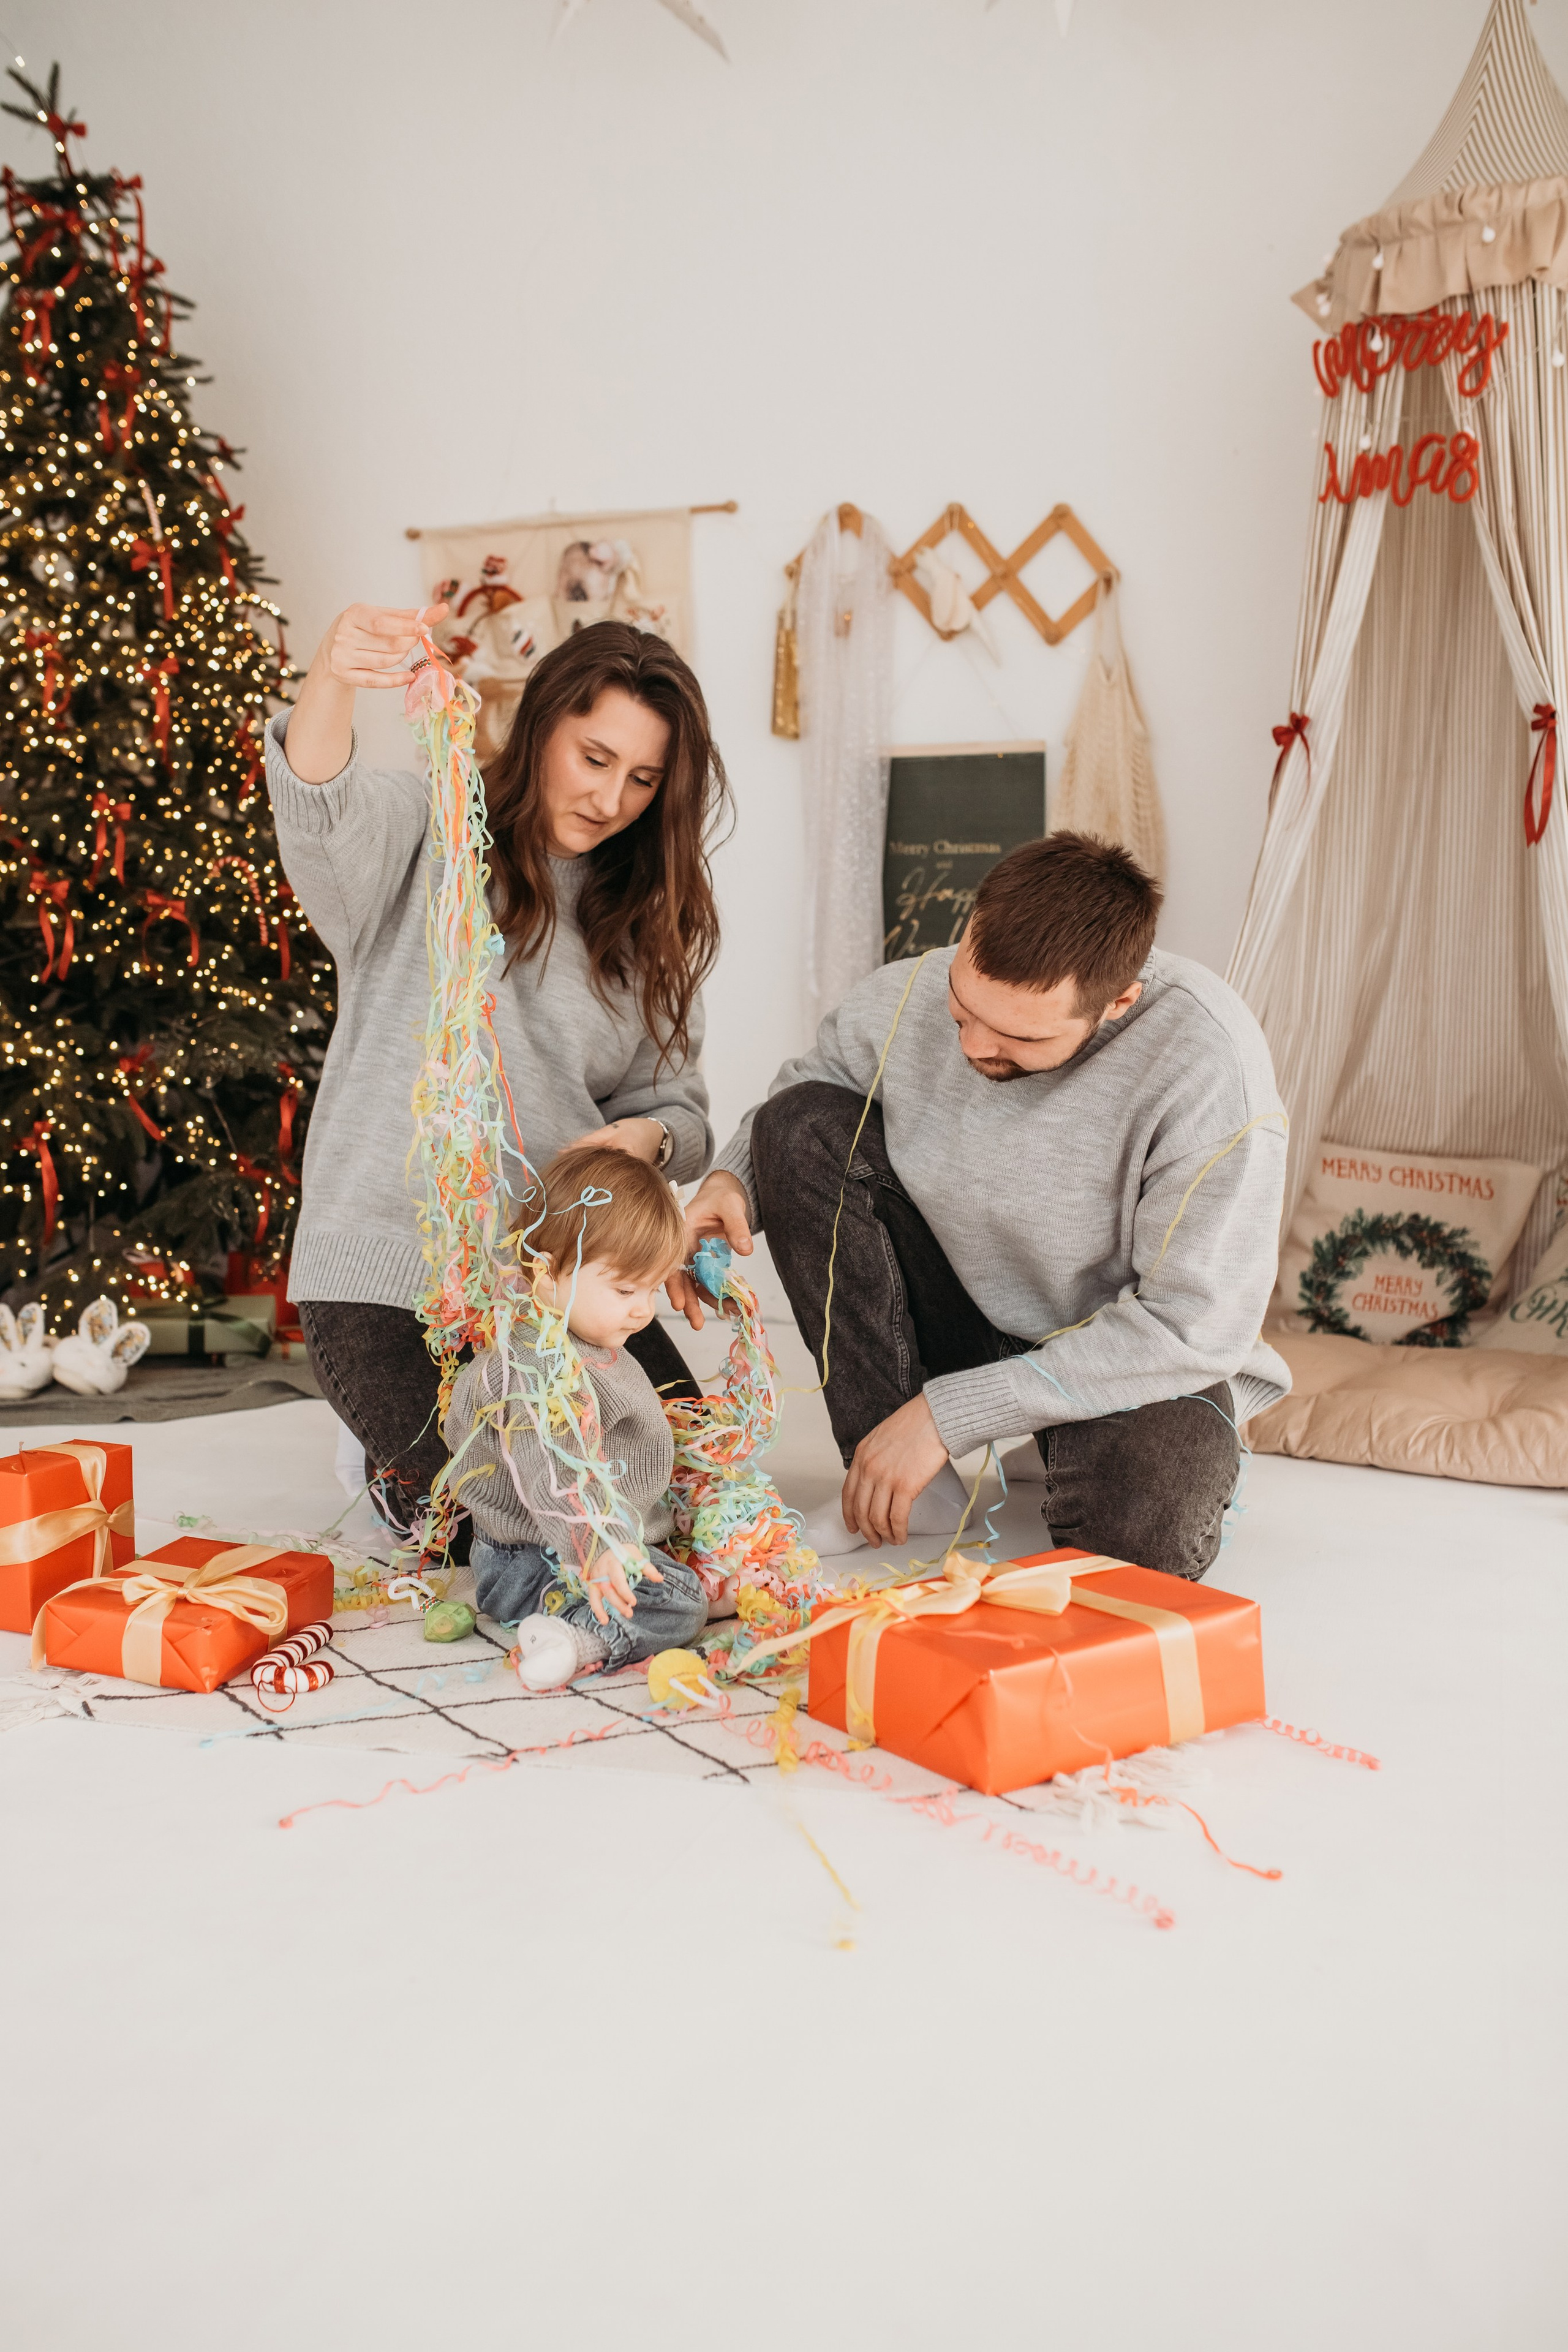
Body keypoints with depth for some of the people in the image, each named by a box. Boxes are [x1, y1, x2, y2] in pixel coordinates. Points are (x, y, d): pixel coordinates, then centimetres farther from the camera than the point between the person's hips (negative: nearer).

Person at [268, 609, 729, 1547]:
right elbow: (322, 806, -26)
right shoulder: (423, 837, -2)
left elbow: (676, 1106, 11)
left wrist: (646, 1139, -15)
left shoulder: (651, 923, 12)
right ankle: (406, 1451, 17)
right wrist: (332, 680, -48)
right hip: (390, 1259, -4)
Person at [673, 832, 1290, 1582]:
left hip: (1139, 1359, -4)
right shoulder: (903, 1000, -17)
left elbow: (1196, 1324, -27)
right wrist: (732, 1180, -18)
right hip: (967, 1317, 5)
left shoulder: (1209, 1058, -30)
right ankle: (918, 1489, -12)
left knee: (1138, 1531, -37)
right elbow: (797, 1093, 6)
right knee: (801, 1128, -18)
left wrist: (948, 1412, -26)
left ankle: (1070, 1451, 4)